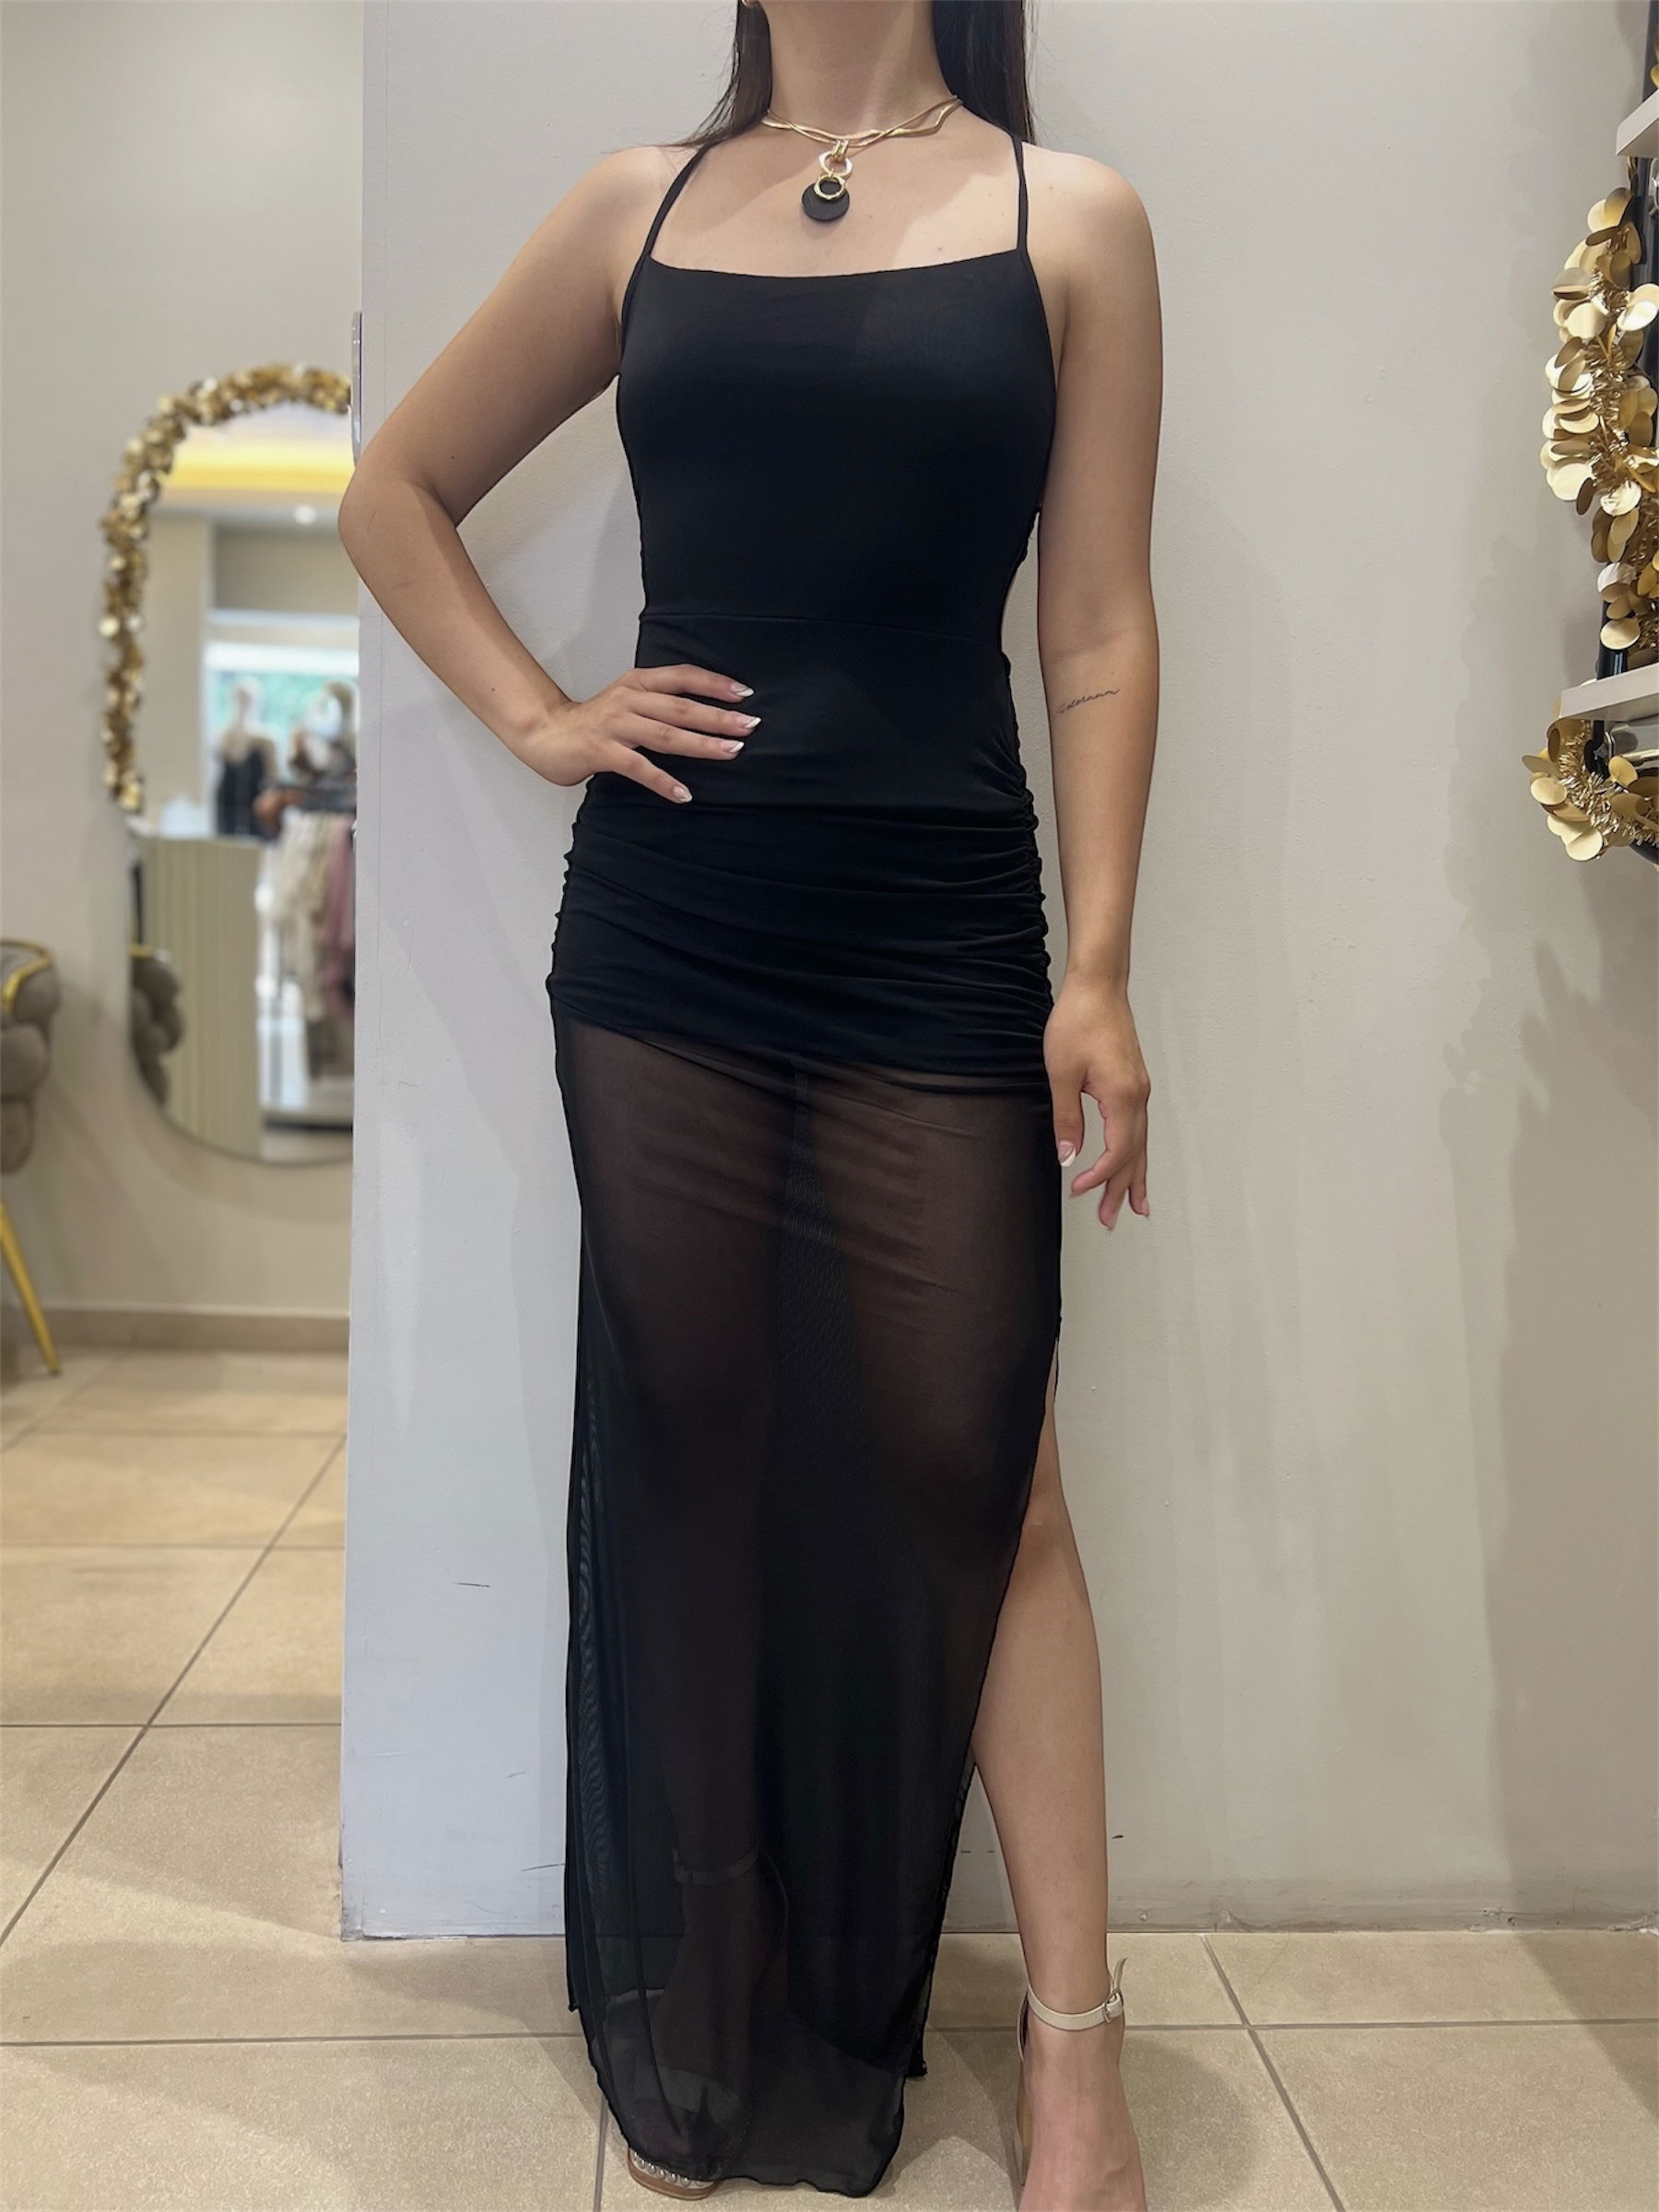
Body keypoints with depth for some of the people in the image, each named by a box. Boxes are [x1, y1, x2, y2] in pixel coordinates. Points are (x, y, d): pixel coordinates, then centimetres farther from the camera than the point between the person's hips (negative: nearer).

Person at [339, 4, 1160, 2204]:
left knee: (977, 1480, 2)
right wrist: (535, 715, 5)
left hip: (941, 955, -2)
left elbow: (1099, 632, 1)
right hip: (660, 949, 2)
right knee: (687, 1467, 10)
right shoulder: (641, 205, 11)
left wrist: (1099, 977, -5)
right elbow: (396, 489, 19)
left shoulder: (1069, 216, 6)